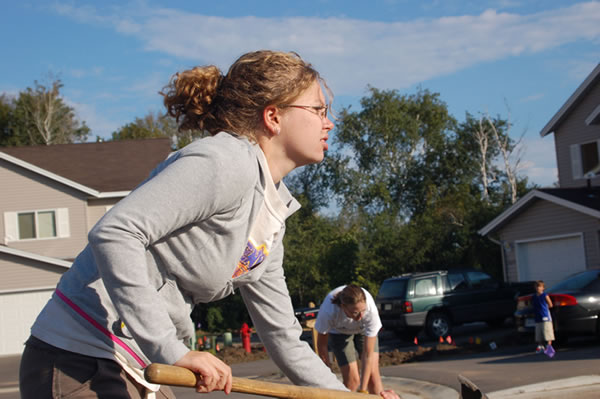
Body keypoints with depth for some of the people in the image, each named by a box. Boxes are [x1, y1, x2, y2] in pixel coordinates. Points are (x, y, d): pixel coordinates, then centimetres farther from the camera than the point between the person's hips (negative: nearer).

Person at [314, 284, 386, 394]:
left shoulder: (370, 310, -40)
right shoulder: (328, 311, -41)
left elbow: (368, 354, -34)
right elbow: (322, 344, -21)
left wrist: (362, 390, -34)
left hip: (364, 329, 1)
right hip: (339, 331, -1)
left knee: (372, 373, -11)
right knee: (351, 379, -11)